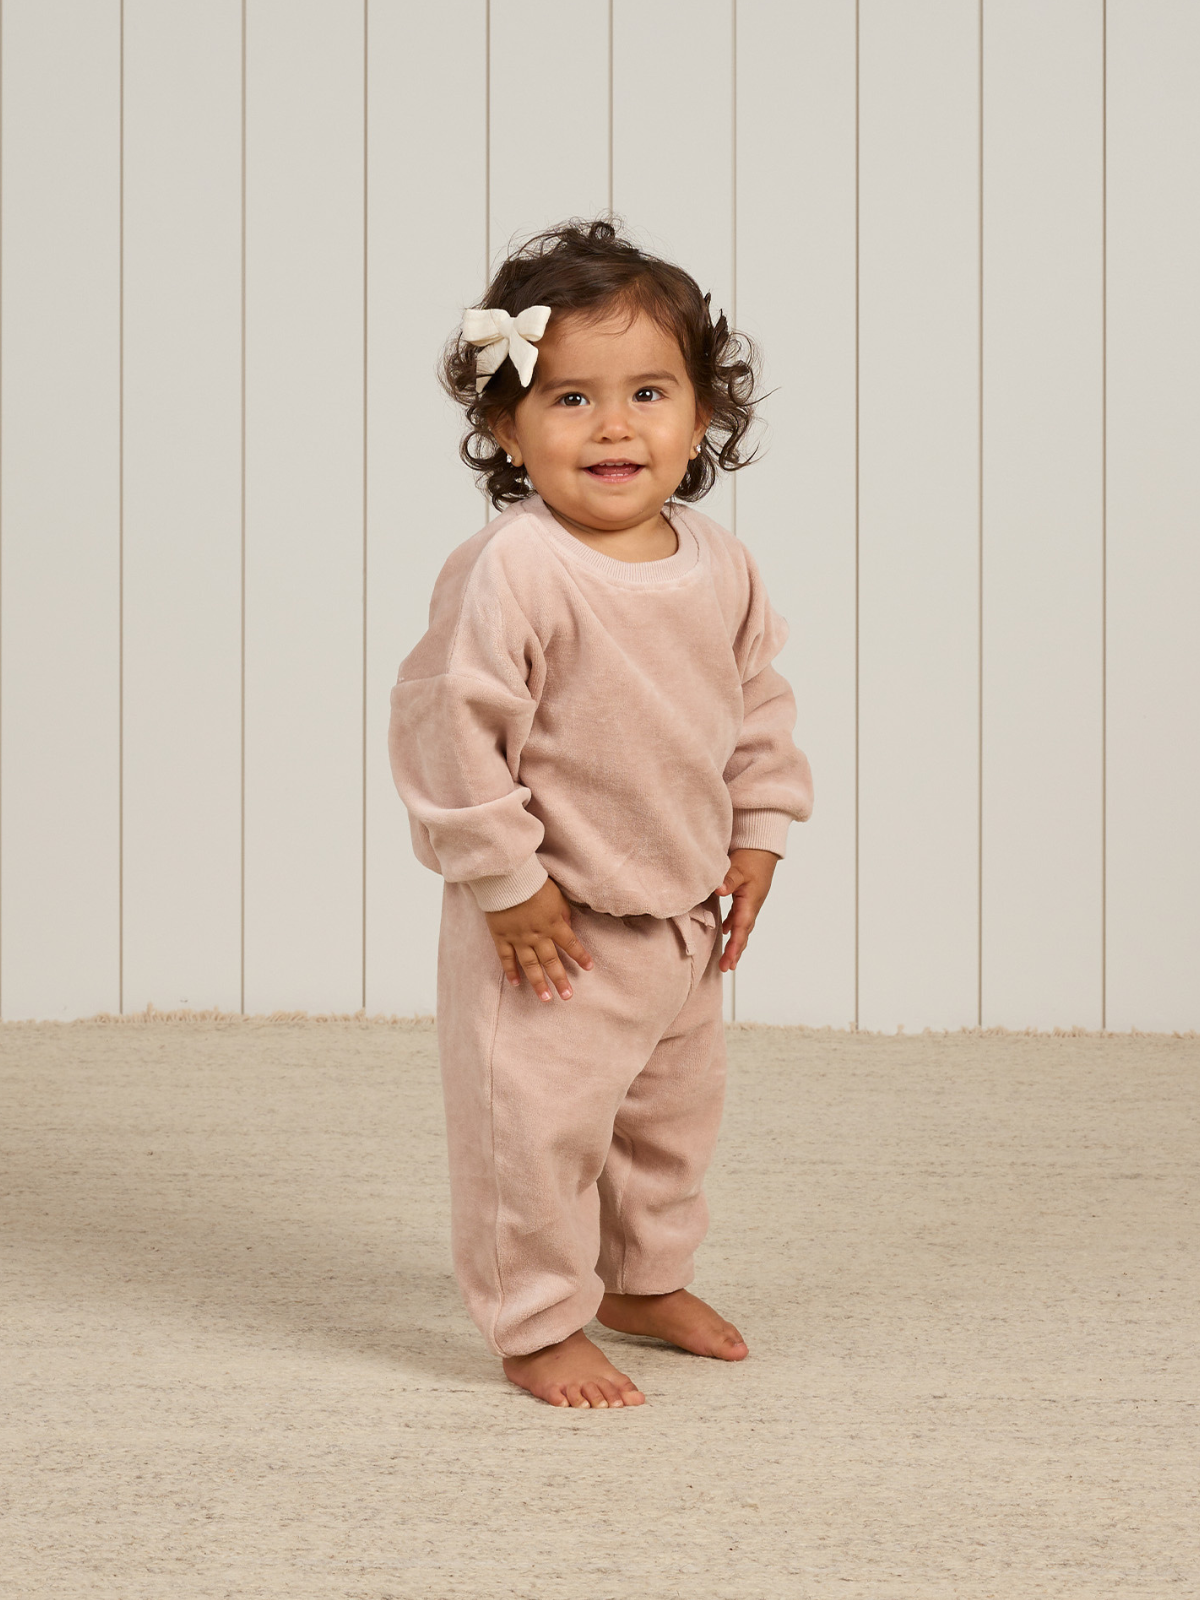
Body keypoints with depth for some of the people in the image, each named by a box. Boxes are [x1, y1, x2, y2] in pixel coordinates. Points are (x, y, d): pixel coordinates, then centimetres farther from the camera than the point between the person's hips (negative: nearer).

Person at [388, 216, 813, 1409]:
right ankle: (537, 1326, 16)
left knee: (673, 1110, 23)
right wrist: (505, 877, -19)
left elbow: (758, 697, 14)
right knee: (536, 1125, -2)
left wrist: (759, 830, 9)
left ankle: (648, 1279, 43)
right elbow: (446, 720, -22)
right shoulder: (509, 572, -24)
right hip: (549, 928, -7)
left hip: (681, 912, 7)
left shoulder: (718, 565, -1)